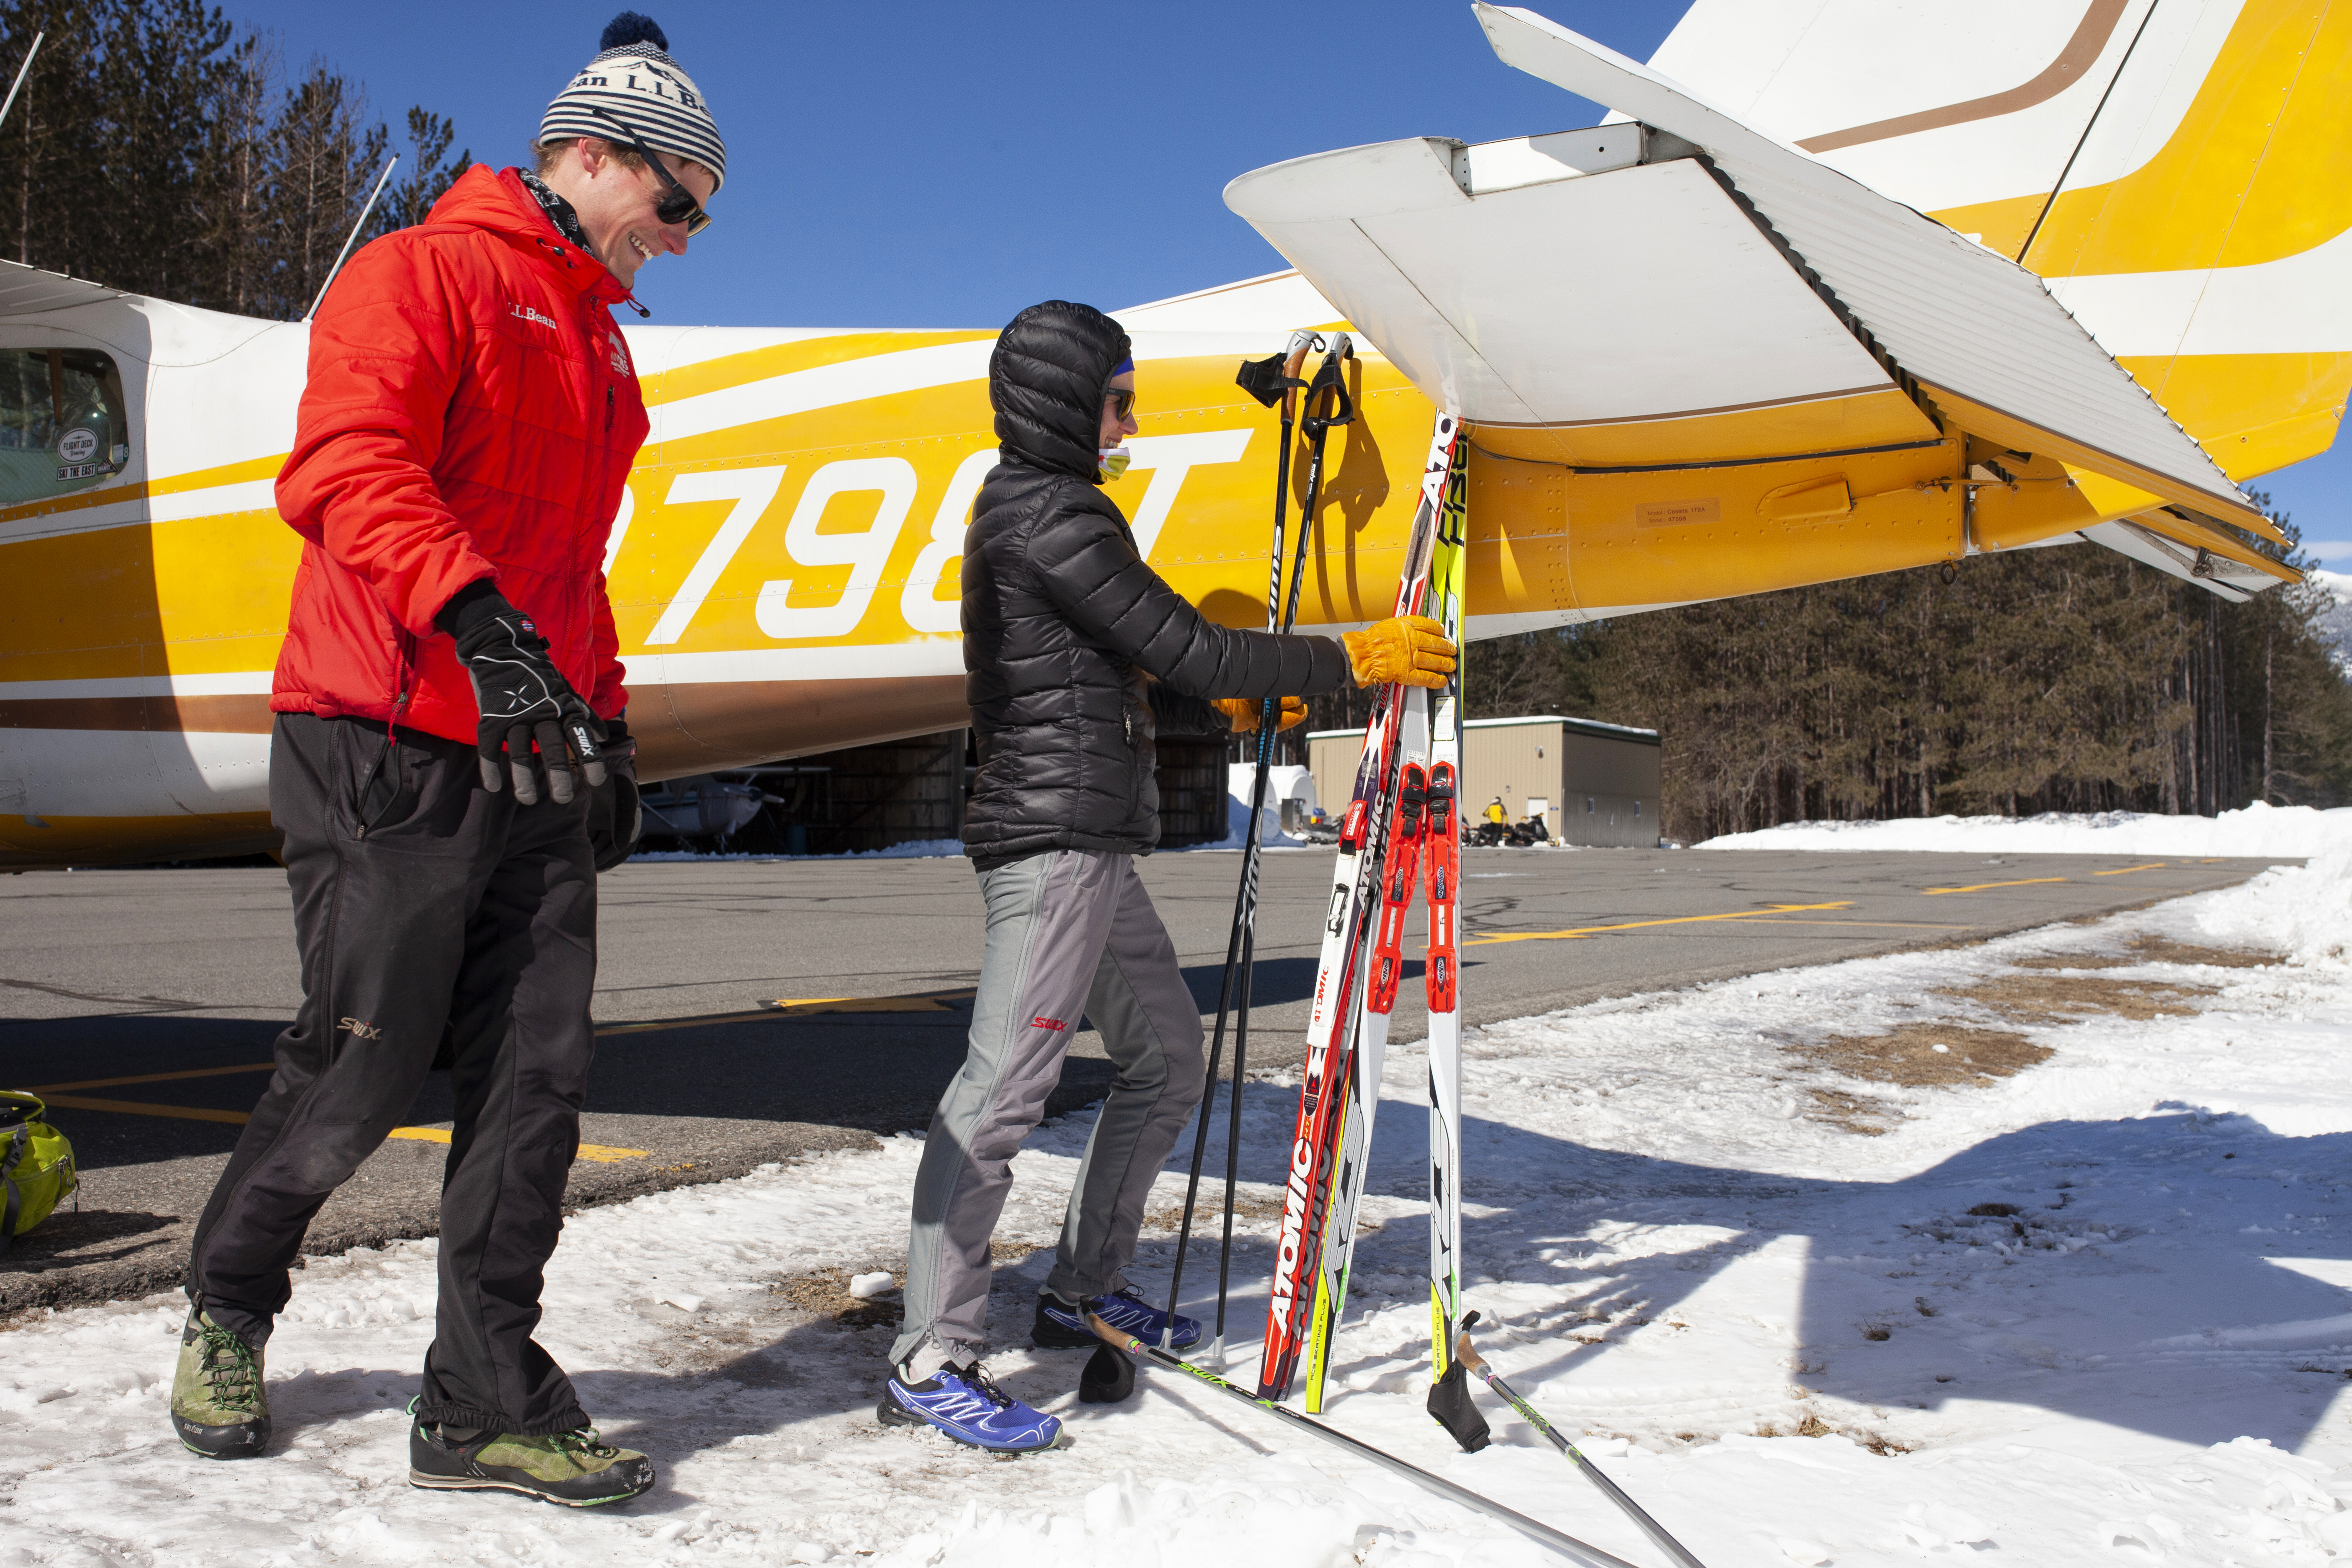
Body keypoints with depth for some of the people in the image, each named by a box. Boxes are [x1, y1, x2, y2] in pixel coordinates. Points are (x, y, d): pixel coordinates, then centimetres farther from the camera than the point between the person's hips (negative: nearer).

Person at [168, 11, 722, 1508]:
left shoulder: (601, 345, 24)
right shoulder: (423, 275, -4)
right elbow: (345, 462, -20)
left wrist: (605, 722, 20)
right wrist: (470, 614, -34)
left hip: (534, 768, 8)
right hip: (393, 763, -7)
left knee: (537, 1080, 0)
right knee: (356, 1079, 1)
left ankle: (487, 1404, 7)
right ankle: (227, 1305, 28)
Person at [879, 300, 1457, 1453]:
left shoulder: (1033, 511, 23)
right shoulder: (1047, 512, -9)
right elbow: (1181, 647, -14)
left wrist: (1227, 707, 18)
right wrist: (1351, 659, -8)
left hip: (1093, 847, 11)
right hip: (1053, 838, -11)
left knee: (1166, 1061, 15)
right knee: (1005, 1084, -13)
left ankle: (1083, 1292, 26)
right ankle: (929, 1362, -10)